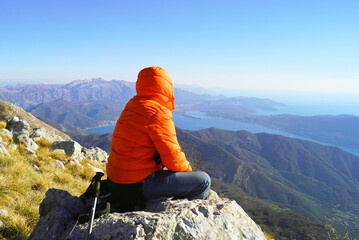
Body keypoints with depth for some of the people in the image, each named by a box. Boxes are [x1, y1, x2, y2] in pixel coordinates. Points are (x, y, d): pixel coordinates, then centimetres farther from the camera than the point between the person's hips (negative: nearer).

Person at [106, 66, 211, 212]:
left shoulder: (132, 106, 9)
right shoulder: (158, 113, -19)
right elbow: (173, 159, -17)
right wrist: (187, 169, 5)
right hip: (136, 188, -9)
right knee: (203, 181, -5)